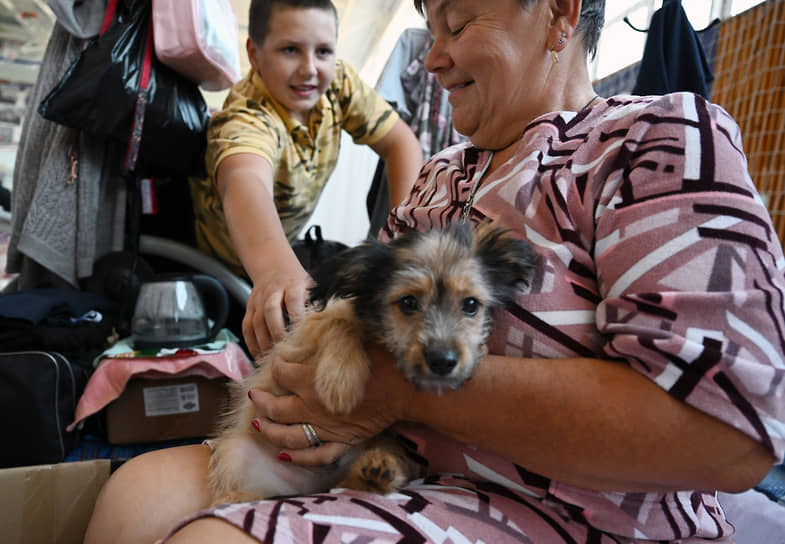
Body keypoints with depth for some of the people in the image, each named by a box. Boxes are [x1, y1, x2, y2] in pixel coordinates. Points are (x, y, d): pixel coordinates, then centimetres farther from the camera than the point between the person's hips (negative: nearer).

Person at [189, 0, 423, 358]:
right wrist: (274, 269, -77)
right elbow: (245, 181, -56)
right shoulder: (247, 120, -35)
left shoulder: (338, 82, -16)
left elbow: (399, 141, -11)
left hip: (283, 247, 6)